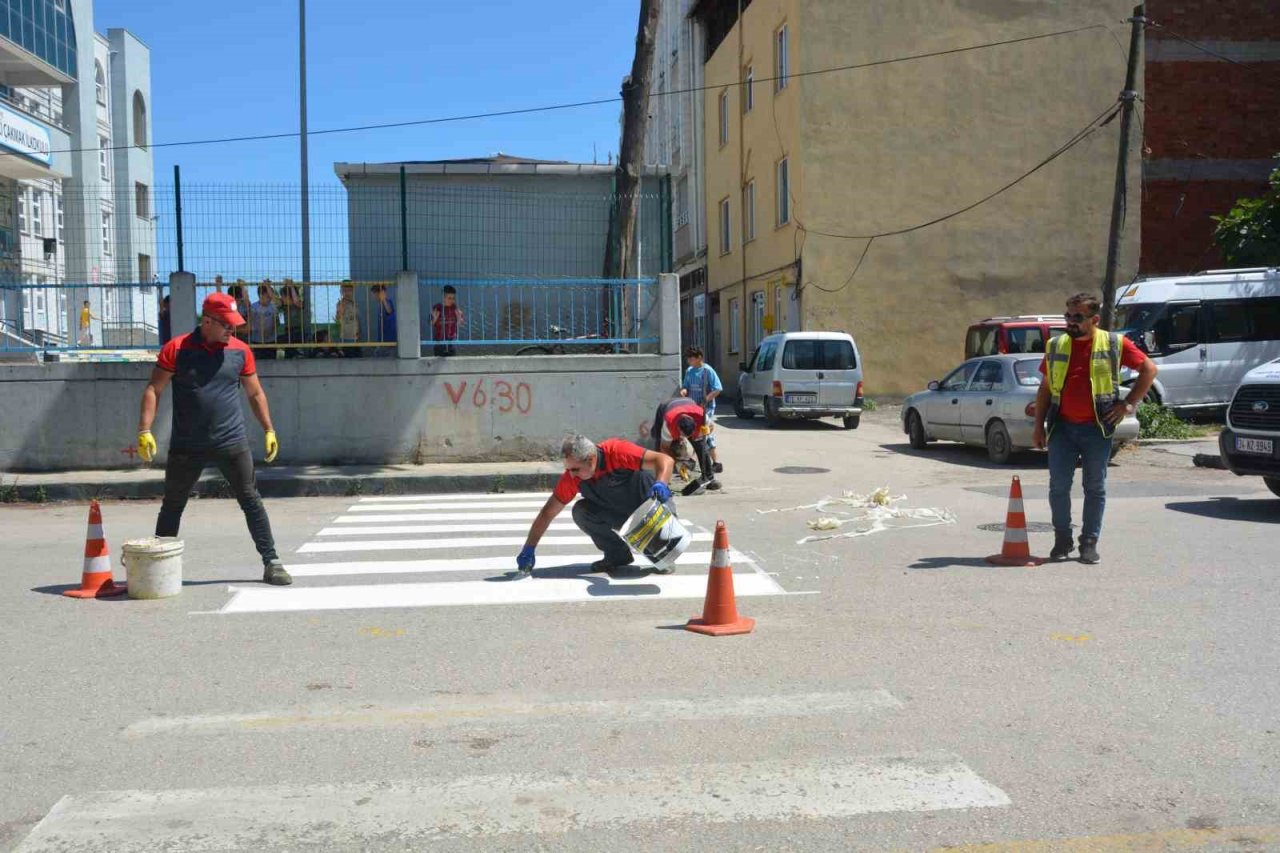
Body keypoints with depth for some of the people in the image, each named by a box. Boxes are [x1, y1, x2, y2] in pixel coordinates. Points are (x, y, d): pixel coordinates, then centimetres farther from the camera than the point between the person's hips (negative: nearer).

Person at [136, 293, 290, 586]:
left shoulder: (240, 350, 3)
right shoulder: (177, 349, -4)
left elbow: (255, 393, 12)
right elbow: (153, 390, -3)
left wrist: (269, 430, 9)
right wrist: (145, 431, -12)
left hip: (232, 443, 1)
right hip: (186, 447, 0)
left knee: (252, 501, 0)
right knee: (172, 506, 12)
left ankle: (271, 563, 5)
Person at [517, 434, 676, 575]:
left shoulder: (617, 451, -30)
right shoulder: (572, 477, -19)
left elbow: (665, 460, -36)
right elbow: (548, 513, -12)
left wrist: (661, 483, -56)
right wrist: (528, 549, -17)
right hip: (621, 517, 3)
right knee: (581, 512, -20)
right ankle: (618, 555, 2)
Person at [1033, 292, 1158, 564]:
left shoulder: (1114, 344, 0)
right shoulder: (1056, 346, 8)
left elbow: (1149, 369, 7)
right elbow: (1045, 388, 13)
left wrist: (1129, 403, -1)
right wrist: (1039, 426, 8)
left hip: (1096, 429, -2)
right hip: (1062, 428, 2)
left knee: (1095, 488, 5)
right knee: (1058, 486, 0)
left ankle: (1089, 543, 14)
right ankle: (1062, 540, 13)